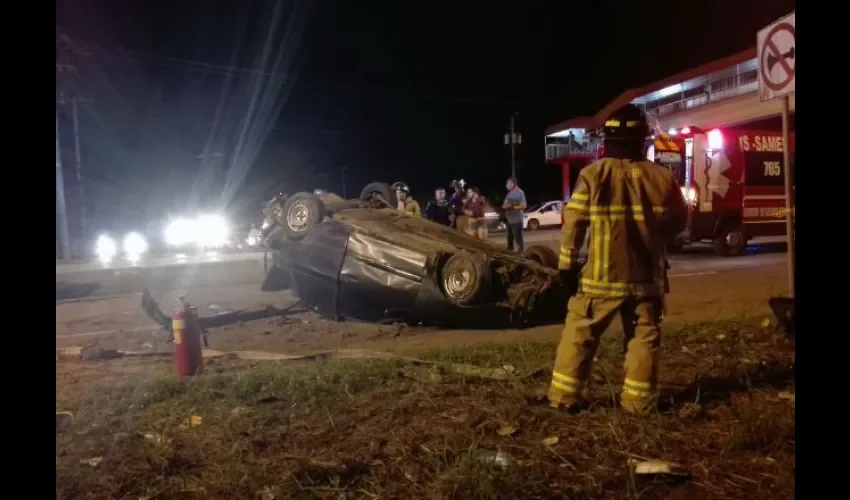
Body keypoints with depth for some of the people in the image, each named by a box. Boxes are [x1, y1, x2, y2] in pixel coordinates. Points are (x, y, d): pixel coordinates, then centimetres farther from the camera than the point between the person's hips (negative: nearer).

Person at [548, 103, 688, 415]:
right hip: (647, 274, 2)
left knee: (580, 334, 8)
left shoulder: (593, 174, -9)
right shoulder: (661, 176, 0)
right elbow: (679, 220, 12)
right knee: (643, 336, 12)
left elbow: (574, 223, -9)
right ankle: (638, 401, 16)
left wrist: (567, 263, -1)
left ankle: (565, 395, 12)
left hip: (602, 274, -2)